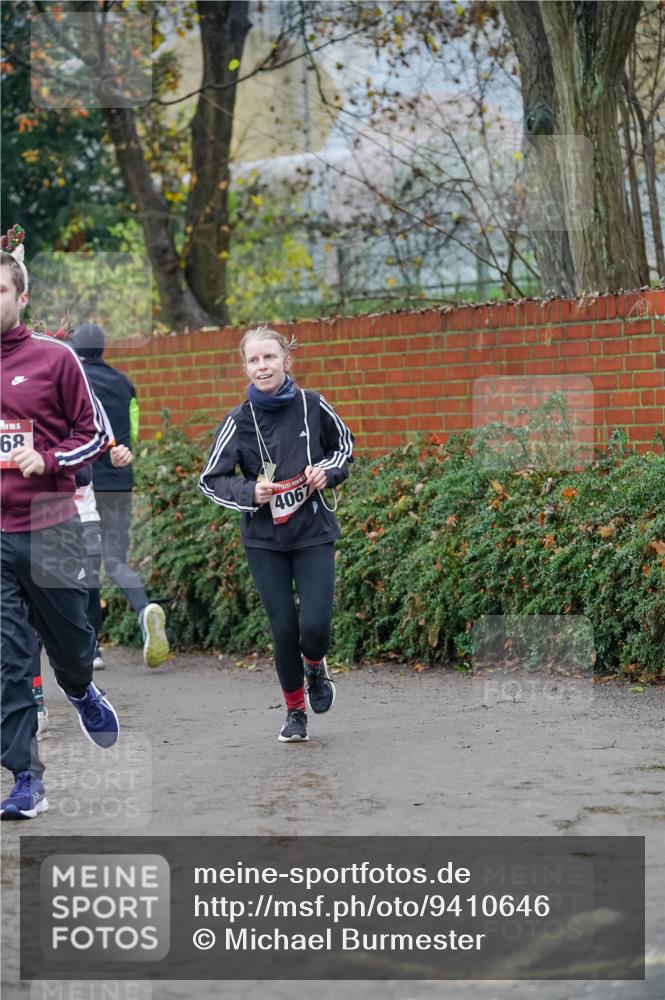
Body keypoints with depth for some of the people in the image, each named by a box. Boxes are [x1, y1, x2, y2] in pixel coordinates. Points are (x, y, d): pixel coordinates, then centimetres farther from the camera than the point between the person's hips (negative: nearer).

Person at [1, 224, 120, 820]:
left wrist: (48, 461, -13)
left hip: (50, 529, -1)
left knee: (69, 639, 16)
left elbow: (95, 434, 2)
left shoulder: (54, 358, -3)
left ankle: (83, 692, 52)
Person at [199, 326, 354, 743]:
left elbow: (345, 445, 14)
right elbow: (210, 480, 0)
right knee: (284, 627, 0)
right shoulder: (239, 420, -6)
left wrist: (328, 471, -5)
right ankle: (295, 711, 21)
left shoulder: (313, 407, -4)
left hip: (313, 533, 0)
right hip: (264, 539, 0)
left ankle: (315, 667, 26)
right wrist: (250, 494, -17)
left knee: (315, 625, -11)